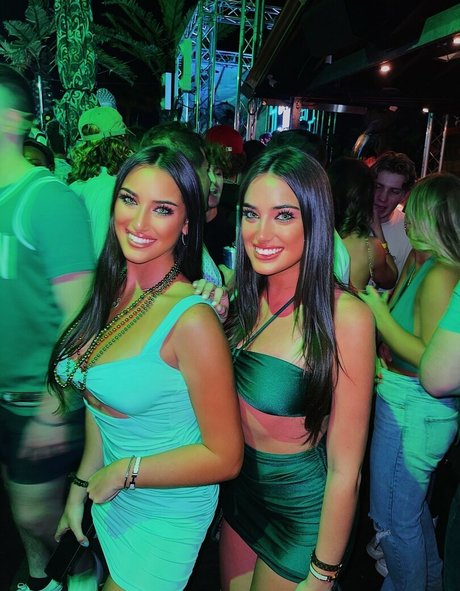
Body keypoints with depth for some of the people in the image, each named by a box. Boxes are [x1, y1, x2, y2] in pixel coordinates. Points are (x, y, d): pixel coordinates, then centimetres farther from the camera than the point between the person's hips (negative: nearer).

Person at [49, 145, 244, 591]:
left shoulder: (190, 318, -29)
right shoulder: (111, 291, -7)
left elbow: (224, 458, -23)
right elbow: (100, 397, 4)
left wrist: (124, 471, -16)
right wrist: (80, 489, 5)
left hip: (166, 513, -6)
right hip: (111, 498, 7)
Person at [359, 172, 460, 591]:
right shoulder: (425, 266, 6)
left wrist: (380, 315, -21)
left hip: (411, 411, -10)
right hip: (412, 404, 10)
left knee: (393, 519, 11)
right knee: (413, 506, 30)